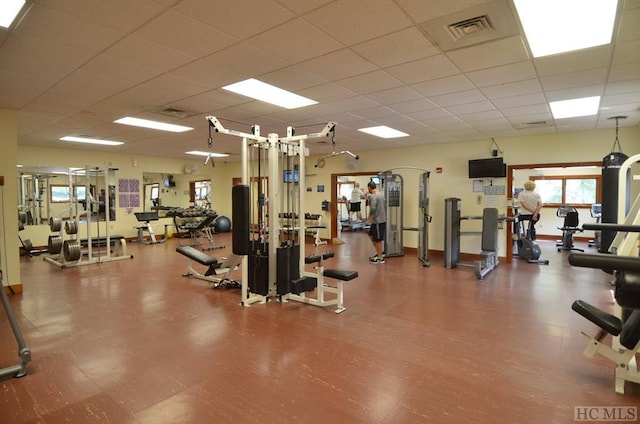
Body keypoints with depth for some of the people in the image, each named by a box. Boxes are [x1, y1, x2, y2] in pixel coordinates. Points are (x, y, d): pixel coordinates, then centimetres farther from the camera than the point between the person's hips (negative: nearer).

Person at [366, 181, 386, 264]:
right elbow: (385, 207, 19)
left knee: (378, 239, 1)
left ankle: (380, 258, 11)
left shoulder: (373, 196, -17)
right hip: (382, 219, 10)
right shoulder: (381, 194, 13)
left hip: (378, 221, -10)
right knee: (371, 235, 20)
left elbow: (372, 209, -28)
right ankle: (379, 253, 25)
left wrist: (368, 219, -18)